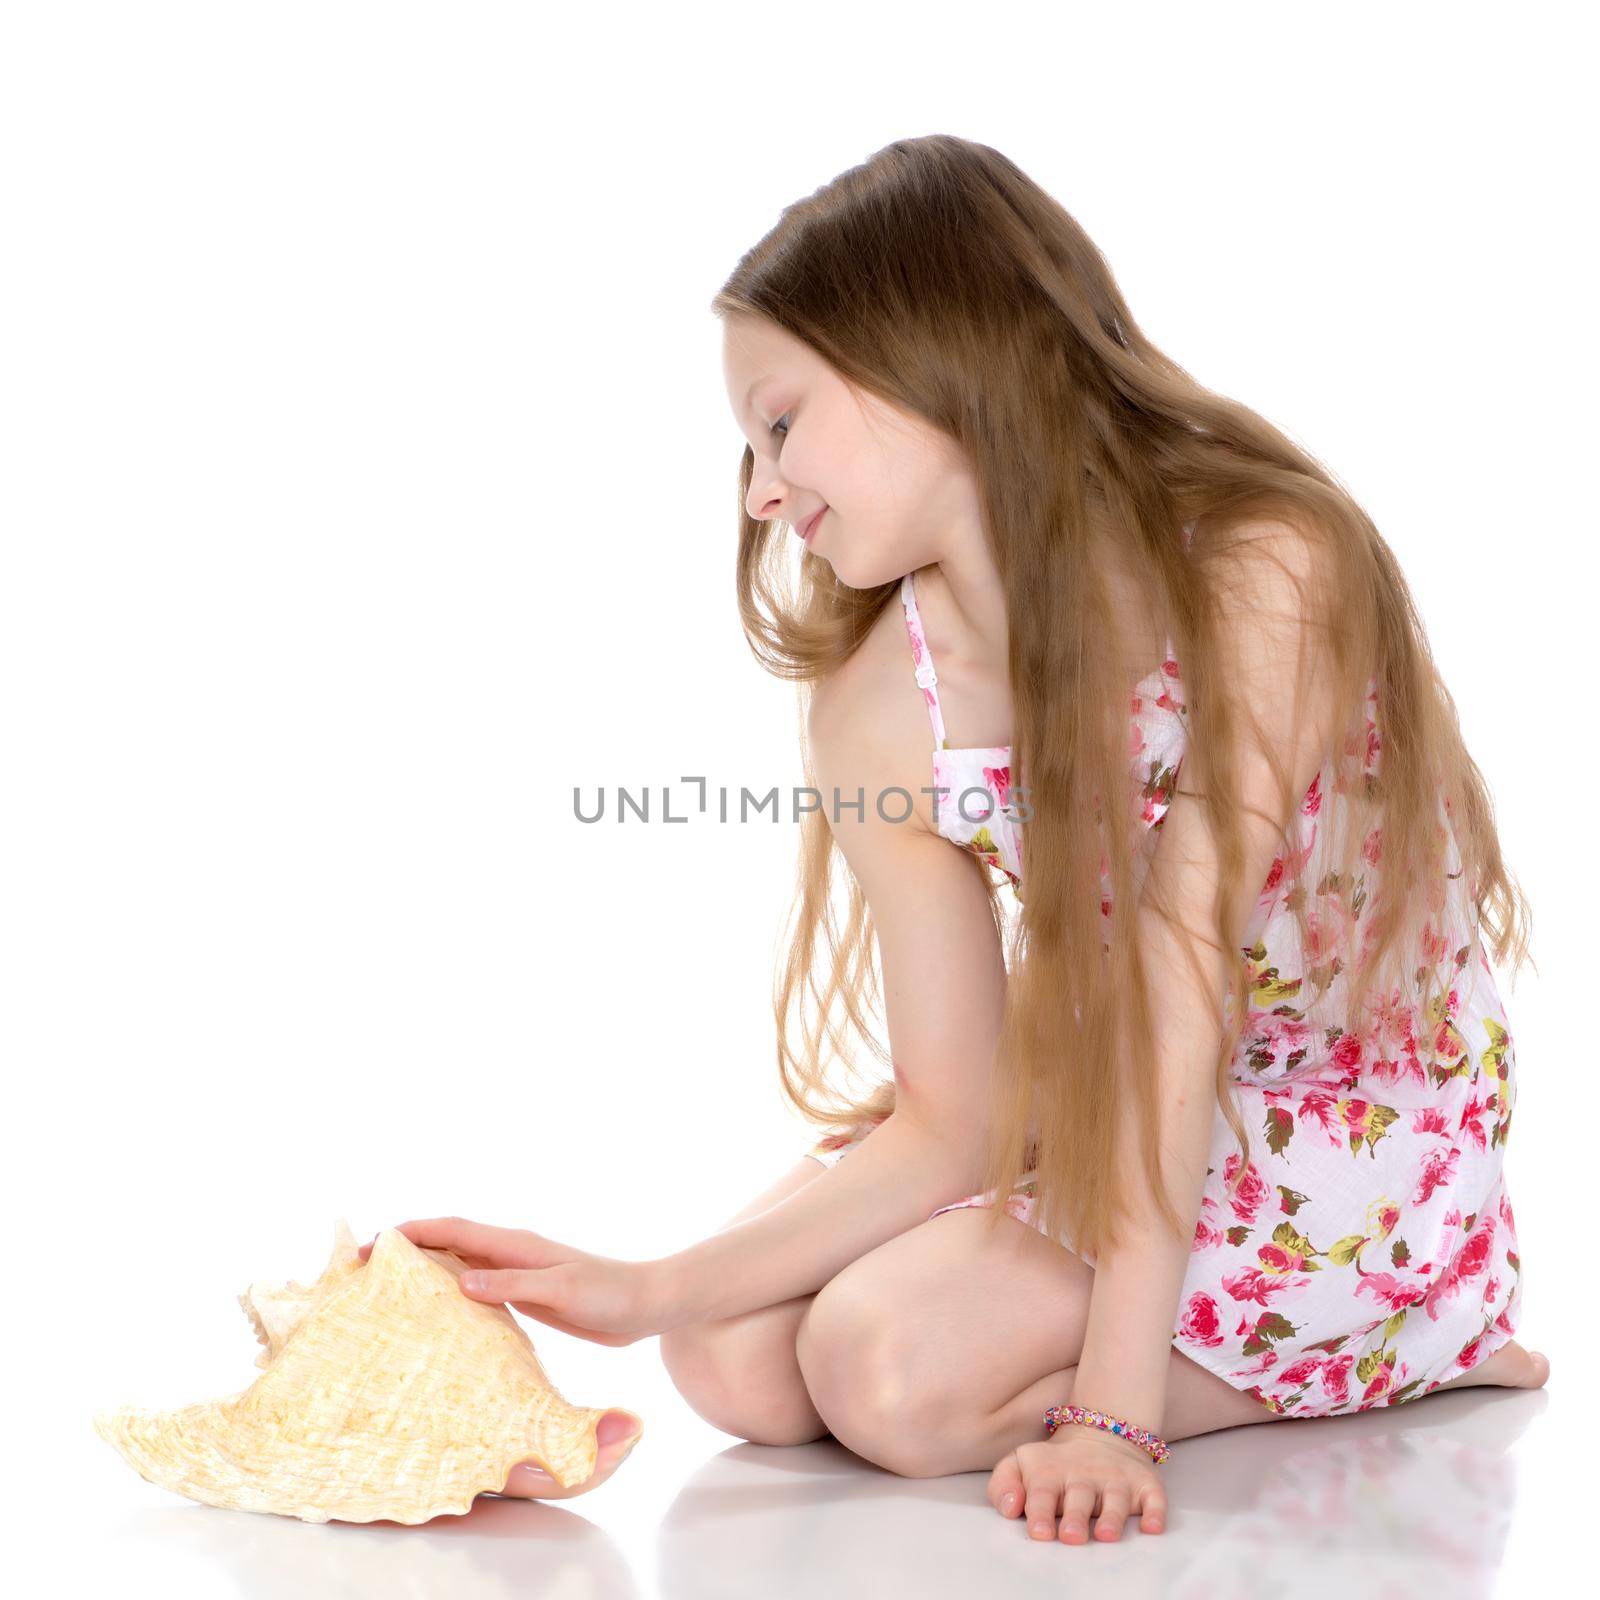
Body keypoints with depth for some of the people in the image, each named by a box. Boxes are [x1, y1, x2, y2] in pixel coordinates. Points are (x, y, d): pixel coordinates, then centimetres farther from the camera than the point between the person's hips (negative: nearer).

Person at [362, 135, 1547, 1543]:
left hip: (1352, 1155, -5)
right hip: (1097, 1115, 6)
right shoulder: (884, 712, -12)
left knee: (894, 1376, -21)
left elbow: (1178, 1014, -31)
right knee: (738, 1360, -11)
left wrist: (1112, 1410, -31)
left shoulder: (1261, 574, -27)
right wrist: (649, 1291, -21)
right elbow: (953, 1125, -11)